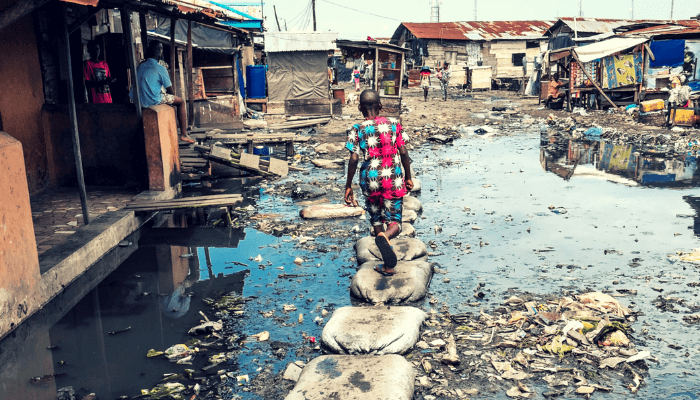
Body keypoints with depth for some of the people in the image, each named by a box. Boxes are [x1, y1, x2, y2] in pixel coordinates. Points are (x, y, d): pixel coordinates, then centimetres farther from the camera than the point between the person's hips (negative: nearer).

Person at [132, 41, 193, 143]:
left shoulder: (140, 66, 10)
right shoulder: (160, 69, -12)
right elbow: (170, 91, -5)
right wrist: (172, 99, 17)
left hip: (138, 100, 8)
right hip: (152, 100, -8)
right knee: (181, 102, 9)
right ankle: (183, 134, 8)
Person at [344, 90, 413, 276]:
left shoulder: (357, 130, -5)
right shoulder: (393, 124, -1)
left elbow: (354, 160, -9)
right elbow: (403, 153, 0)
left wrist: (348, 186, 0)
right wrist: (408, 178, 12)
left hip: (370, 180, 0)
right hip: (393, 179, 0)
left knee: (376, 220, 17)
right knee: (394, 222, 4)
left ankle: (388, 266, 15)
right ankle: (384, 236, -33)